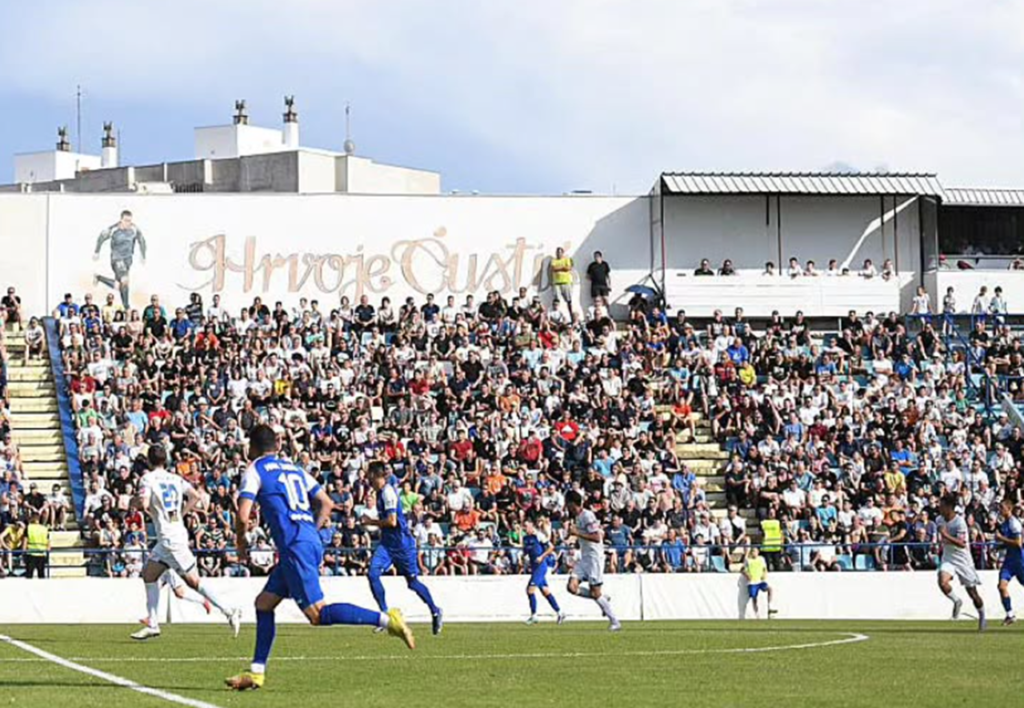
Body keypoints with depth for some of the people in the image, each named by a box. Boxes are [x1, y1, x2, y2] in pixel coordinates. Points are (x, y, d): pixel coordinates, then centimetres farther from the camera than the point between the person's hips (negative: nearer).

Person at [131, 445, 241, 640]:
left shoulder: (148, 478, -8)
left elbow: (143, 503, -21)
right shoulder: (175, 478, 11)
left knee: (193, 581, -4)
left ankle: (229, 611, -8)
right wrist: (180, 514, 12)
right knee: (149, 574, 15)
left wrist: (135, 502, 2)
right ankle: (152, 624, 13)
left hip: (170, 538, -8)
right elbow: (195, 496, 3)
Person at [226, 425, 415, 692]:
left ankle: (386, 619, -21)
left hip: (295, 546, -9)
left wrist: (241, 543, 11)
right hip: (312, 541, 9)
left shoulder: (254, 470, 3)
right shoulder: (294, 468, 23)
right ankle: (256, 673, 13)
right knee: (264, 603, 15)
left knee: (318, 614, -12)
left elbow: (243, 516, -7)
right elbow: (327, 504, 20)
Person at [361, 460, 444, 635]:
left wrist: (370, 522, -12)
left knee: (412, 581, 4)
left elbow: (392, 521, -22)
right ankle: (385, 614, -6)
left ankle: (435, 612, 23)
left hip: (401, 542, -8)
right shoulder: (381, 492, 10)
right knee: (373, 573, -11)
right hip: (387, 542, 8)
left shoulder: (388, 492, -18)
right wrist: (371, 521, 12)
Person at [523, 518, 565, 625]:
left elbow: (551, 547, -10)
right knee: (545, 591, 10)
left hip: (541, 566, -8)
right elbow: (525, 551, 23)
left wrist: (541, 557, -16)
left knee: (530, 589, -14)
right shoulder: (525, 538, 12)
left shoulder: (538, 536, -11)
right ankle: (559, 613, 17)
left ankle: (533, 615, -7)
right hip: (534, 567, 8)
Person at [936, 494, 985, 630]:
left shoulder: (960, 522, -20)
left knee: (972, 592, 5)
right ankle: (956, 601, 2)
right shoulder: (940, 520, 0)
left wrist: (946, 536, -33)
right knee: (942, 582, -25)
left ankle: (982, 616, 26)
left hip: (962, 559, -5)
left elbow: (962, 544, -28)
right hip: (948, 558, 5)